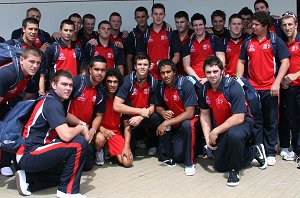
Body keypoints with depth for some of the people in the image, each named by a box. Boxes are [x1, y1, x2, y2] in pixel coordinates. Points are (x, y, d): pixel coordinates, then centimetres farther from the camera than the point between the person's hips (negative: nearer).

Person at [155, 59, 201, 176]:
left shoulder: (185, 84, -21)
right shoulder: (160, 87, -4)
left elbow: (189, 113, -26)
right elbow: (158, 106, 11)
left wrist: (167, 123, -29)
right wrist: (163, 112, -14)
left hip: (190, 120, -5)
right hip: (175, 125, 5)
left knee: (187, 125, -37)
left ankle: (189, 163, -23)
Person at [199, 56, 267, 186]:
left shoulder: (233, 87, -27)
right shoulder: (204, 89, -9)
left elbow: (239, 118, -30)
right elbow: (204, 115, 1)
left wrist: (216, 132, -27)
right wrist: (208, 138, -10)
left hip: (242, 123, -6)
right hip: (221, 128, 7)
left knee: (234, 135, -44)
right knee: (220, 166, 11)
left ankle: (235, 170, -16)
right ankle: (254, 152, 26)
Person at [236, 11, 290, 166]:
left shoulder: (275, 41, 0)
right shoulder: (248, 42, 9)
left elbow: (285, 62, -3)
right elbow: (241, 62, 15)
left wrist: (277, 83, -12)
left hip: (270, 89, -2)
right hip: (252, 88, 3)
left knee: (271, 122, 5)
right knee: (255, 121, 7)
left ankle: (270, 153, 16)